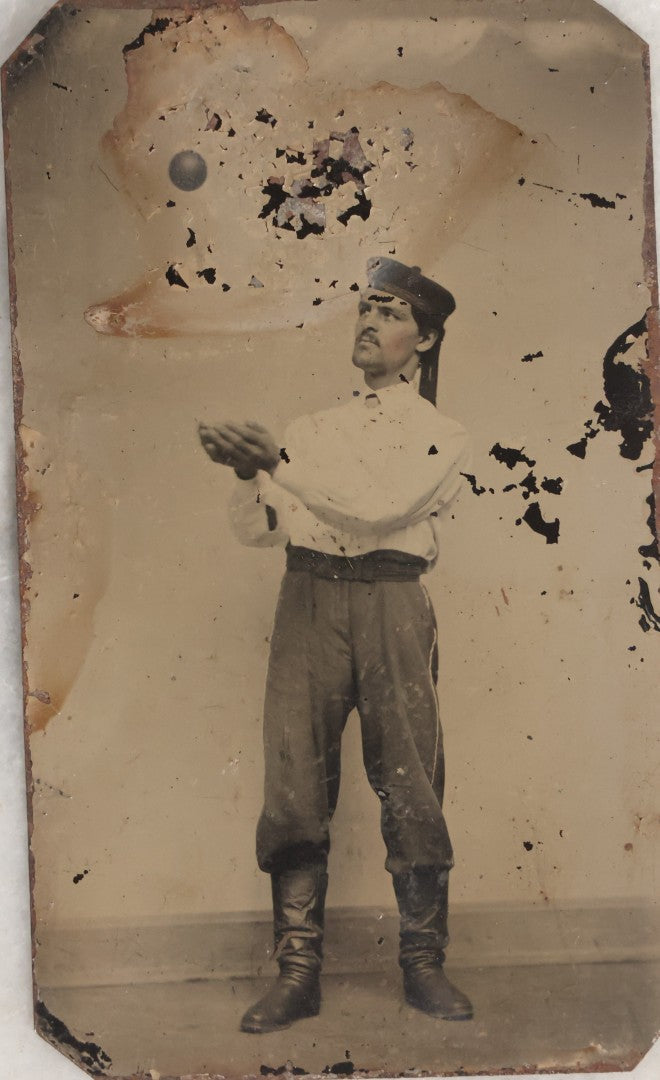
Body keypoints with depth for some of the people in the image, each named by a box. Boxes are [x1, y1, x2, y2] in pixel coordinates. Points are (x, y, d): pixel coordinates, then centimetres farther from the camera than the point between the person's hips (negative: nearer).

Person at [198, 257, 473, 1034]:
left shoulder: (442, 438, 8)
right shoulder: (313, 429, 20)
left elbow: (380, 505, -11)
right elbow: (256, 530, 15)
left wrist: (281, 462, -13)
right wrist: (247, 472, -6)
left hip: (391, 606, -2)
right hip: (308, 601, 3)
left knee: (411, 788, -3)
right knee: (295, 788, -2)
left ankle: (423, 965, 11)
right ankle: (297, 972, 5)